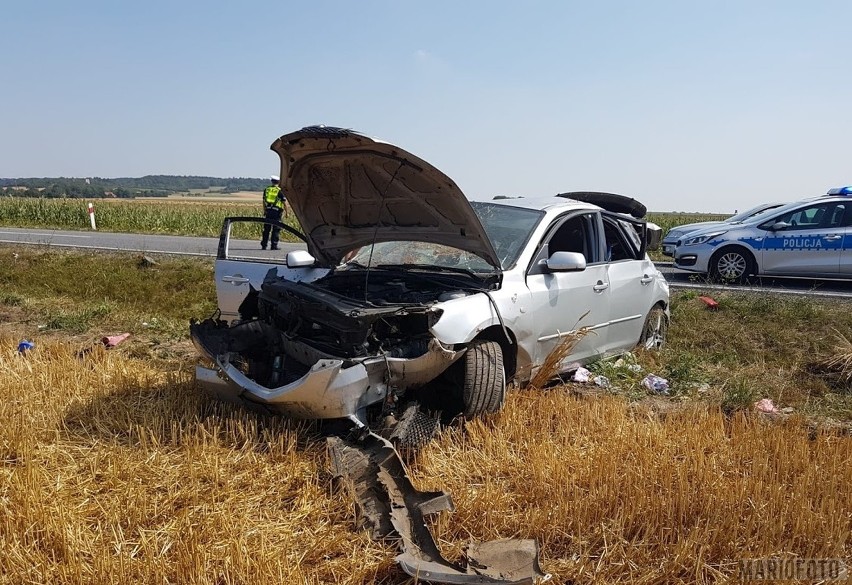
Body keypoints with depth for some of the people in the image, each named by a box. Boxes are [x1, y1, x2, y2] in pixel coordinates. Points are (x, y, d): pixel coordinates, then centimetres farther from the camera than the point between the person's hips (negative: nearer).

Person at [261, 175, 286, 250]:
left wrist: (264, 211, 23)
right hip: (276, 211, -4)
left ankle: (264, 245, 12)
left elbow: (264, 201, 15)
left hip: (268, 210, 4)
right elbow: (284, 202, -6)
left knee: (266, 229, 10)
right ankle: (274, 245, -3)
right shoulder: (280, 191, -4)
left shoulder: (266, 189, 10)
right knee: (276, 229, 0)